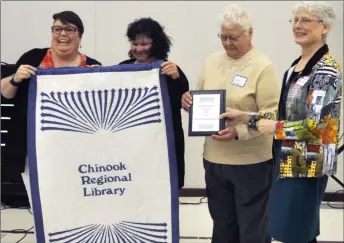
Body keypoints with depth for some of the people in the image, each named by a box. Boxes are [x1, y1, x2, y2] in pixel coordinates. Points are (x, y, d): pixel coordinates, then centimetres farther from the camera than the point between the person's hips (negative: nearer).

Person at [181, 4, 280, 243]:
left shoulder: (263, 67, -11)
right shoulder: (212, 61, 7)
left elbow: (272, 114, -16)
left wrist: (239, 131, -29)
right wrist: (188, 99, -5)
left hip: (251, 161, -6)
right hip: (214, 157, 6)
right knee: (222, 223, 21)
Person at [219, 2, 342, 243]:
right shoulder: (295, 66, 10)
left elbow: (315, 124, -22)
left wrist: (274, 128, -13)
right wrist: (245, 116, 2)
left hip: (308, 163, -8)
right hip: (289, 160, 8)